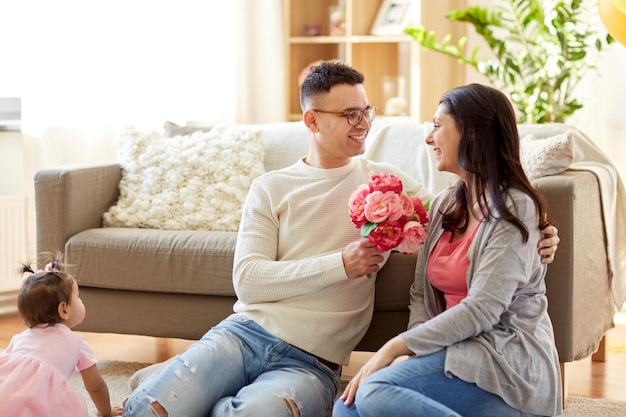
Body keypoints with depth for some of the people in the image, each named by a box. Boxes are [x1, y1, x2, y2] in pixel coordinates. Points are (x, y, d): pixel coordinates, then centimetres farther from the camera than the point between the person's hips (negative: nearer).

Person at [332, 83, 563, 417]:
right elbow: (422, 294, 12)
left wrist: (395, 347, -18)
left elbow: (482, 309, -17)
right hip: (456, 350, 7)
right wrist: (414, 351, -8)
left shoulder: (512, 208, -9)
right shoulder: (445, 205, 16)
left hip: (509, 362, -7)